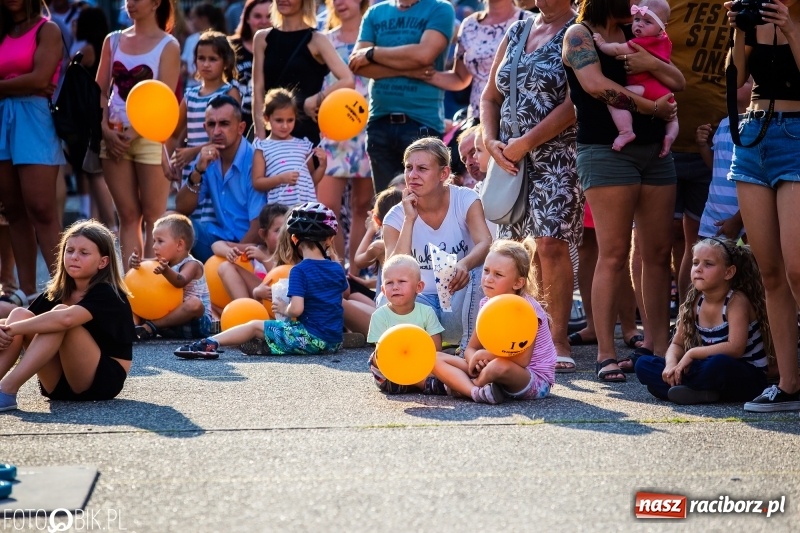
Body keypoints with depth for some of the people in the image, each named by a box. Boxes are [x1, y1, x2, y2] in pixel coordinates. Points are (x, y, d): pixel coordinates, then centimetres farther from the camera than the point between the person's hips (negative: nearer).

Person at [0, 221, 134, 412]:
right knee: (20, 314, -11)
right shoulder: (56, 293, 10)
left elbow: (66, 318, -33)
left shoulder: (107, 295, -13)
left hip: (103, 381, -6)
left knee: (60, 312, -27)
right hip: (60, 386, 7)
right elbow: (21, 322, 0)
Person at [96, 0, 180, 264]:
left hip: (148, 136, -4)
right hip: (114, 137, 4)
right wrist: (106, 130, -5)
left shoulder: (168, 46, 0)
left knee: (152, 216, -4)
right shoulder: (113, 41, 12)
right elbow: (100, 90, 9)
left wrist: (134, 133, -14)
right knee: (128, 215, 5)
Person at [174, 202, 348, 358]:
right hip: (334, 343, 6)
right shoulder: (337, 269, 8)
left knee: (254, 326, 3)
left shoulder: (299, 271, -10)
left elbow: (296, 309, -21)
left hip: (312, 338, -6)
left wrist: (284, 309, 1)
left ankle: (210, 343, -8)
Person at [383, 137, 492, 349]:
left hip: (460, 301, 1)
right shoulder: (397, 217, -5)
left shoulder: (465, 200, -6)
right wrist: (410, 219, -22)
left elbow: (486, 243, -26)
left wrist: (464, 265, -48)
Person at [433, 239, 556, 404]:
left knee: (500, 366, -42)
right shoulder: (487, 305, 5)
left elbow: (522, 359, -24)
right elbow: (471, 349, 8)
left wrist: (485, 354, -15)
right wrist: (475, 359, -17)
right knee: (437, 359, -5)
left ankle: (460, 385, -14)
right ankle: (475, 392, -29)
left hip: (535, 380, -7)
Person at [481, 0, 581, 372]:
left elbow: (574, 104, -14)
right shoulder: (516, 32, 16)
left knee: (551, 244, -13)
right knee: (514, 249, 5)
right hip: (510, 159, 6)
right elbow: (490, 96, 19)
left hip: (557, 156, -6)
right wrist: (490, 141, 1)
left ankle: (558, 341, -9)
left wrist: (525, 143, -13)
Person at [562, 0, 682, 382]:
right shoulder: (580, 34, 0)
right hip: (606, 151, -6)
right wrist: (651, 107, -13)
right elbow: (595, 84, -17)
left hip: (655, 150, 6)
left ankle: (657, 347, 9)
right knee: (614, 255, -9)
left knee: (659, 252, 4)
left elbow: (677, 82, 8)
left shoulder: (634, 35, 17)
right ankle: (606, 354, -7)